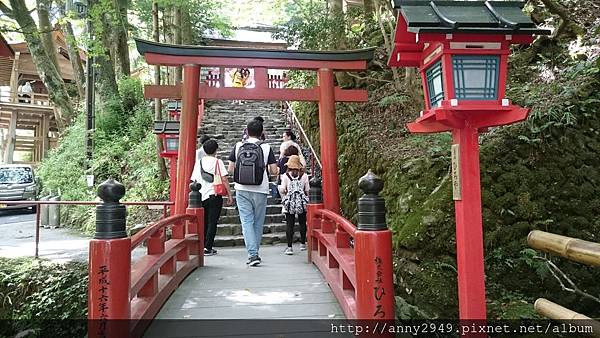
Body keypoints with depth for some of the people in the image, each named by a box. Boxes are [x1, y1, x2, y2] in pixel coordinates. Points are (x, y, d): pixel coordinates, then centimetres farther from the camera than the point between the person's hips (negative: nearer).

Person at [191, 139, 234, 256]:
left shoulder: (198, 162, 8)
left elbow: (194, 180, 9)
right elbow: (224, 180, -8)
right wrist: (229, 195, -5)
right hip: (214, 196, -4)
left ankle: (201, 246, 18)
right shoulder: (218, 162, -3)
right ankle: (207, 248, -1)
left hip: (201, 196, 4)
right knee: (212, 222, 2)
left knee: (203, 222, 16)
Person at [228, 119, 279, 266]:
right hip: (260, 191, 0)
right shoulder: (266, 148, -2)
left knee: (247, 221, 2)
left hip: (242, 190, 1)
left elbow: (230, 168, 4)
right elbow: (274, 171, -4)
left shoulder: (238, 146, 2)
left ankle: (252, 254, -8)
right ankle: (254, 253, 22)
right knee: (258, 223, 12)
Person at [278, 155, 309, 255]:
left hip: (290, 202, -1)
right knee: (302, 223, 16)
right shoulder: (304, 175, -2)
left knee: (289, 224, 1)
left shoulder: (285, 176, -5)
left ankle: (289, 247, -4)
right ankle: (303, 244, 27)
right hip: (302, 202, 1)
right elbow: (307, 190, 2)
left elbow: (282, 190, -3)